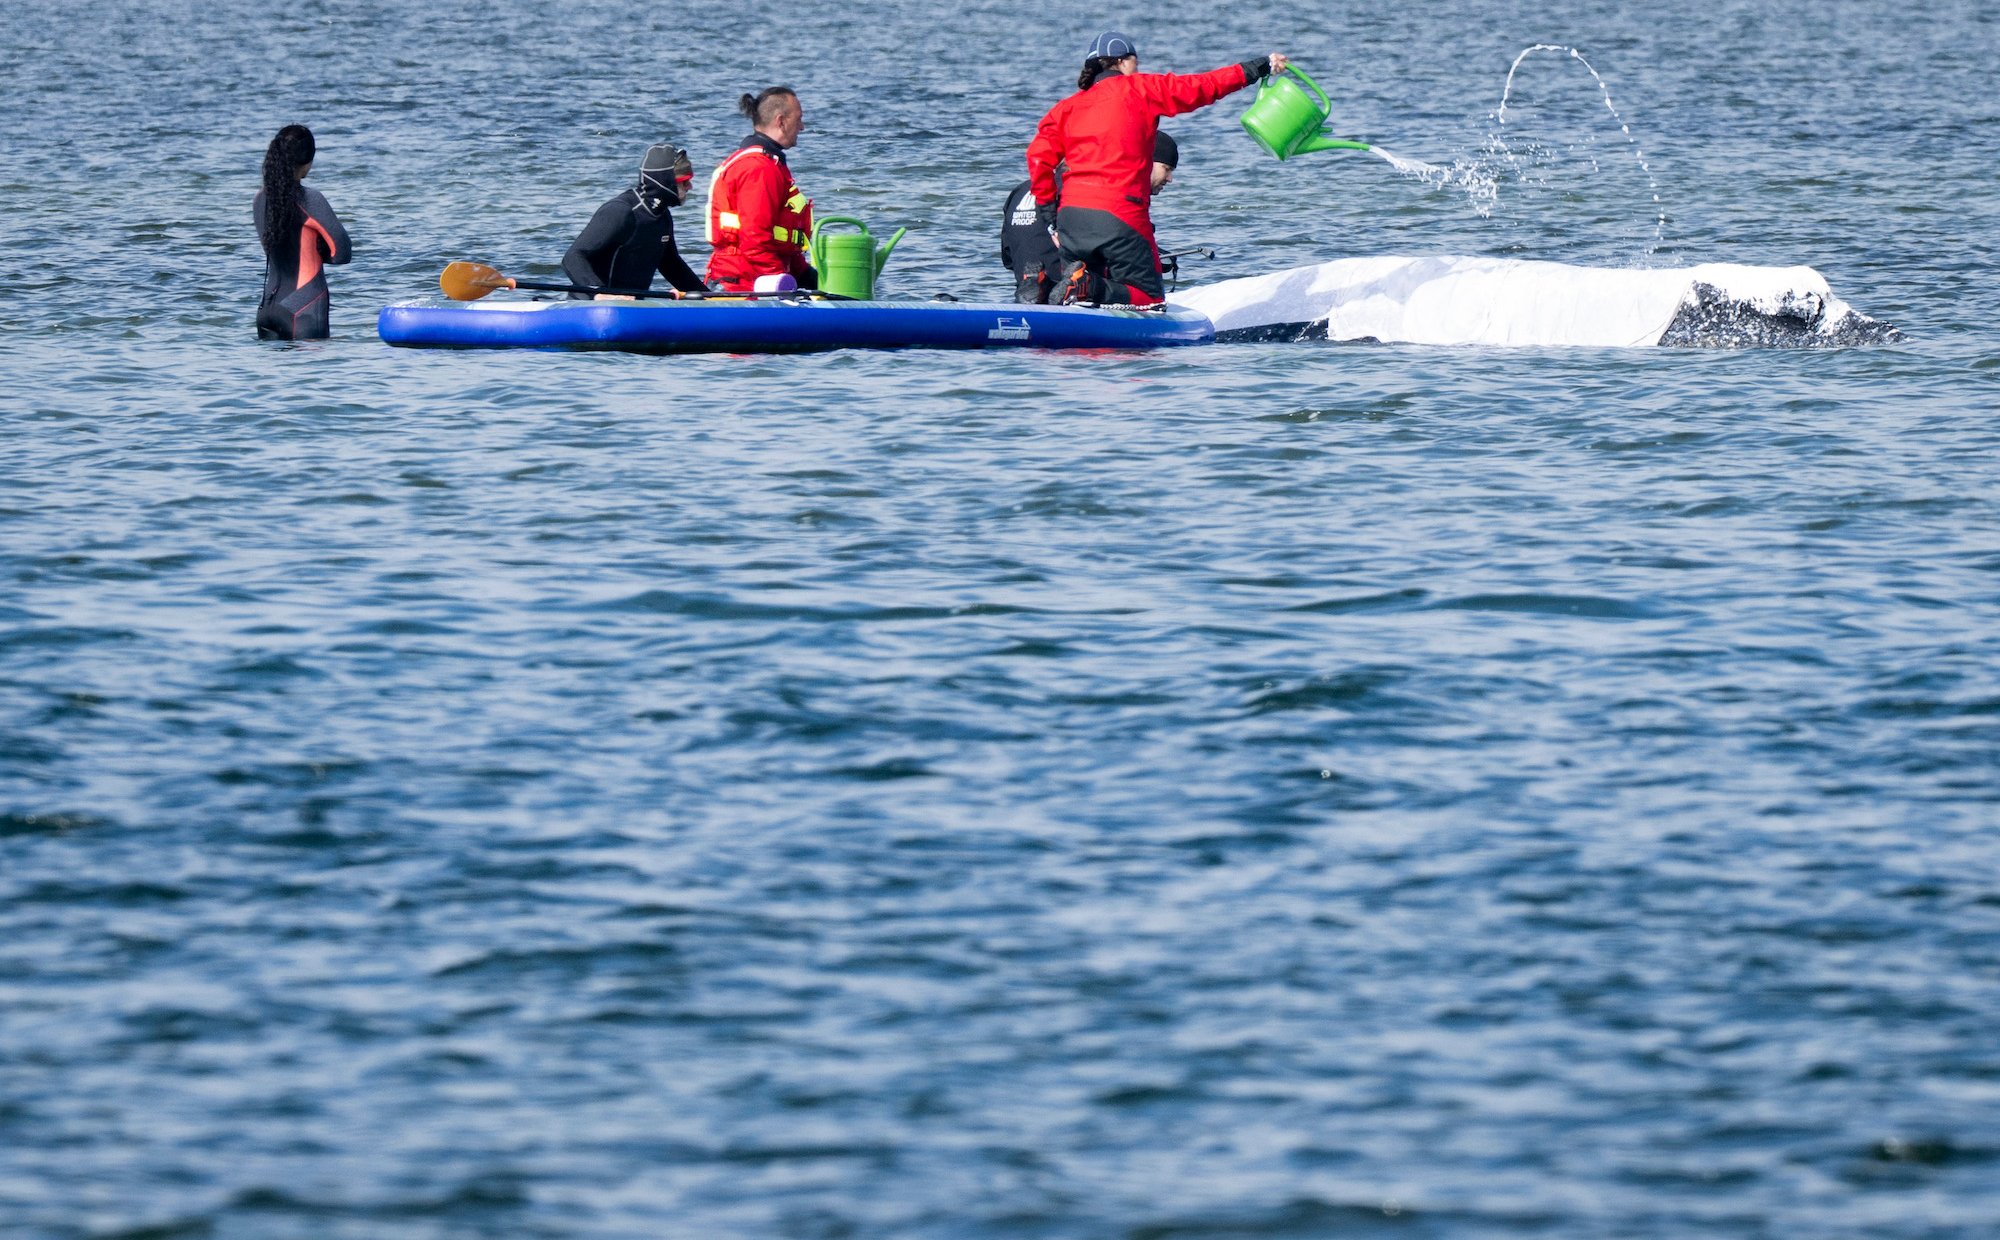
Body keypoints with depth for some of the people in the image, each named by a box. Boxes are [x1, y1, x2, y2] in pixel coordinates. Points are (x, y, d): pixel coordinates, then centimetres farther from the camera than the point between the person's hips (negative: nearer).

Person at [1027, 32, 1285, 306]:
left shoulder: (1067, 107, 15)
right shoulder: (1140, 89, 6)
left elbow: (1039, 157, 6)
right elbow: (1203, 87, 9)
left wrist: (1051, 220, 10)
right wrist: (1261, 66, 19)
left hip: (1070, 215, 5)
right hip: (1119, 216, -5)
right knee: (1148, 298, 4)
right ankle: (1093, 288, -23)